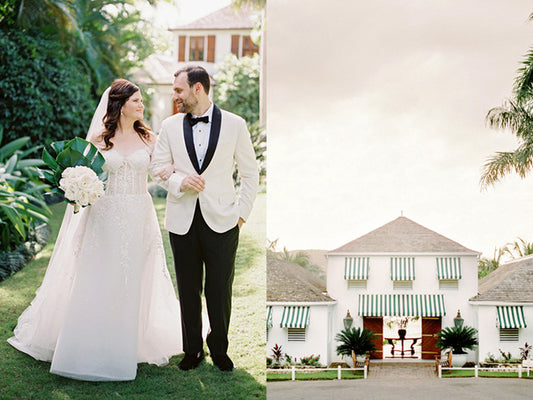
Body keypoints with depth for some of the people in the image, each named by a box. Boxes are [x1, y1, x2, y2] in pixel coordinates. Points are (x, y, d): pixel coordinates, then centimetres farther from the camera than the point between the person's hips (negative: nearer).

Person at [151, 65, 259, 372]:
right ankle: (193, 350, 26)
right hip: (182, 221, 2)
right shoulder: (170, 126, 4)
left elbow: (250, 173, 5)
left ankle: (219, 349, 25)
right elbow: (158, 168, 10)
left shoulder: (235, 125, -2)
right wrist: (180, 181, -11)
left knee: (220, 291, 6)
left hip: (222, 221, -2)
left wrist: (242, 213, 0)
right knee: (188, 291, 11)